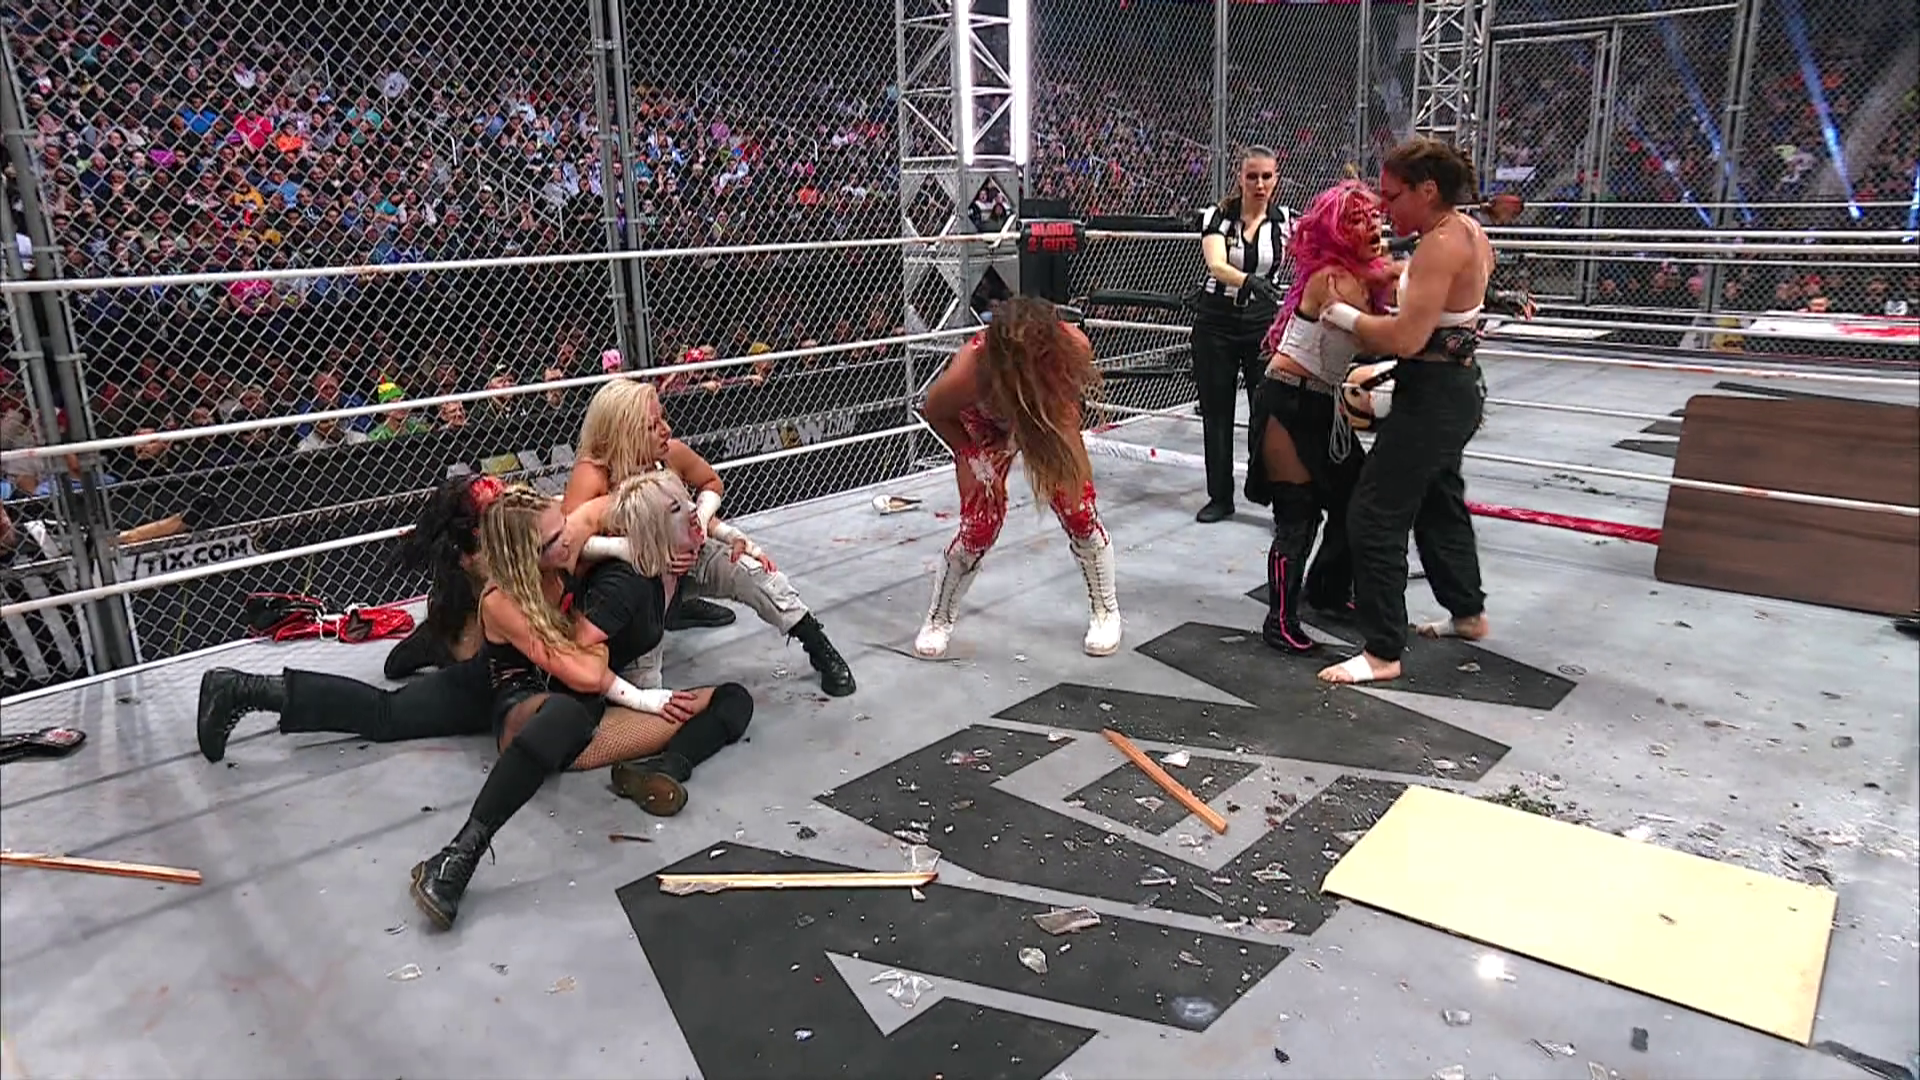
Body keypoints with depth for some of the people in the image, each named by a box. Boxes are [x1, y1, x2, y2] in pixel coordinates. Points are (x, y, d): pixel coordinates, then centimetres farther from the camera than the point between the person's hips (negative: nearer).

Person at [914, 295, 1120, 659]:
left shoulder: (1073, 347, -39)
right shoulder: (968, 373, -43)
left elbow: (1071, 393, -11)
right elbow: (934, 412, -18)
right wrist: (968, 457, -14)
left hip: (1047, 418, 2)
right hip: (986, 427, -2)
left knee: (1080, 513, -3)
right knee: (979, 530, -7)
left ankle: (1105, 611, 21)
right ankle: (938, 620, 17)